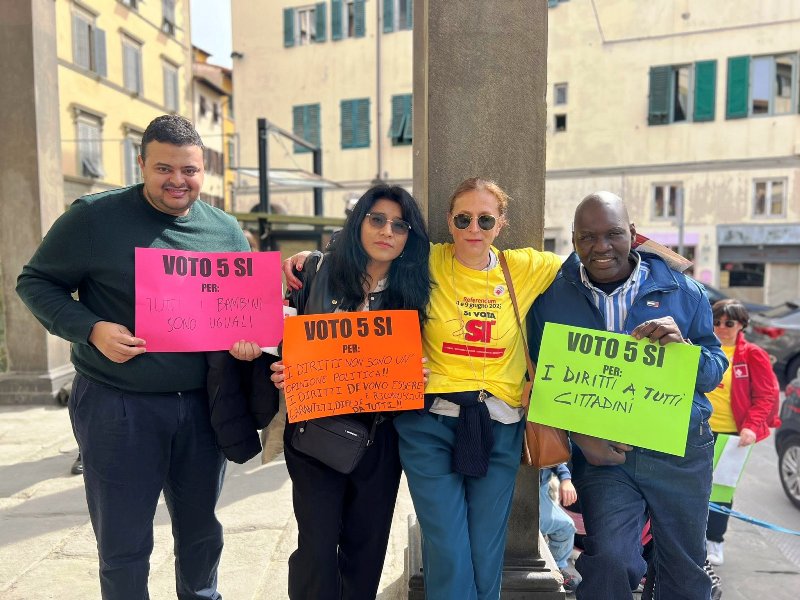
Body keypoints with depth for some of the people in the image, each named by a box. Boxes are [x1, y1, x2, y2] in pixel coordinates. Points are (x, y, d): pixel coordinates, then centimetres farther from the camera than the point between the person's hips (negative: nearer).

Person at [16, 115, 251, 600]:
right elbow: (36, 283, -1)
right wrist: (91, 330, -17)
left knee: (201, 531, 21)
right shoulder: (94, 218, -8)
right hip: (118, 407, -3)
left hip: (203, 407, 4)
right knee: (123, 545, 11)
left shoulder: (226, 230, 4)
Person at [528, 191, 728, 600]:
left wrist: (684, 347, -20)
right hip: (600, 451, -2)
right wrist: (579, 434, -16)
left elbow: (715, 374, 2)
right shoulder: (551, 298, -4)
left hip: (680, 449, 2)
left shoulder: (683, 291, -1)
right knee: (610, 558, -17)